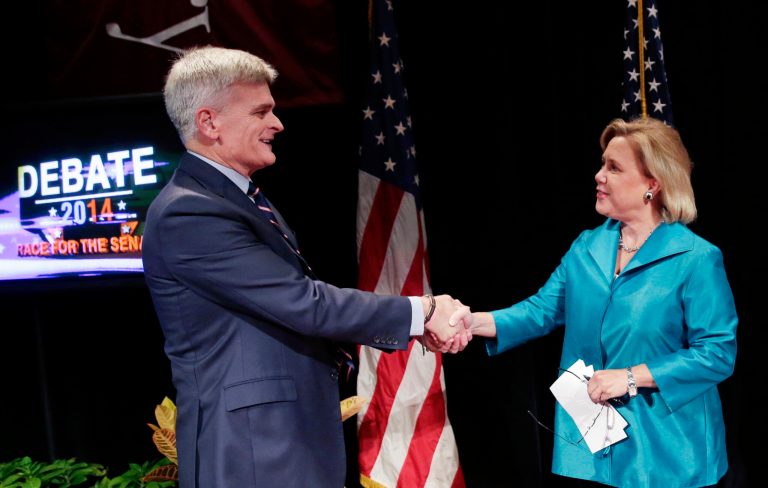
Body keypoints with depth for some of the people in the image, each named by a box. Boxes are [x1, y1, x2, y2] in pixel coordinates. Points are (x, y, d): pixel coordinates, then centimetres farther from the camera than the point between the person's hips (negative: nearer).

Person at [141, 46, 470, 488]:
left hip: (298, 438, 9)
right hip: (251, 448, -9)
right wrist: (421, 311, -13)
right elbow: (306, 305, -23)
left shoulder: (249, 201, 11)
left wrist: (421, 323, 0)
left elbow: (305, 301, 10)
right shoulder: (187, 213, -19)